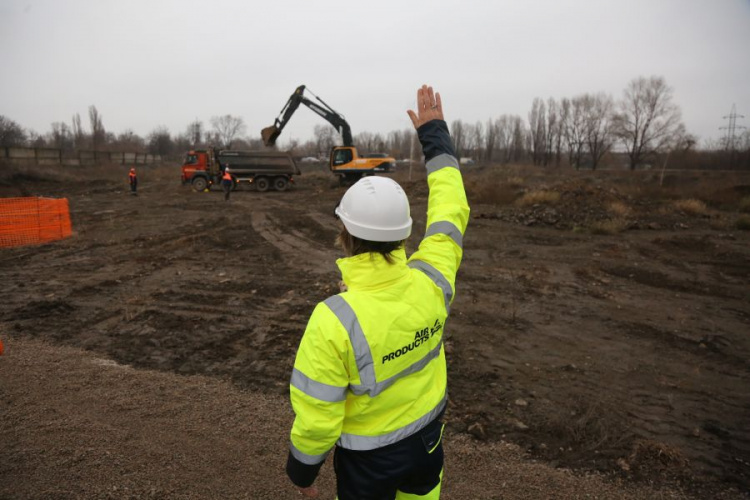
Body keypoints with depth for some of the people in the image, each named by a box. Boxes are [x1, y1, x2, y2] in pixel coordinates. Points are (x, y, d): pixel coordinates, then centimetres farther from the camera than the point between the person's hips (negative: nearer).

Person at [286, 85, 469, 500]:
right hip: (426, 434, 4)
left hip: (369, 455, -3)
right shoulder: (429, 282, -22)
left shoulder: (334, 320, -35)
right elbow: (451, 209, -5)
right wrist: (434, 132, 4)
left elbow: (316, 418, -24)